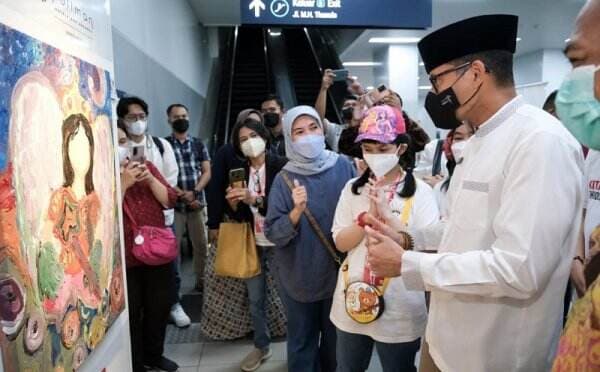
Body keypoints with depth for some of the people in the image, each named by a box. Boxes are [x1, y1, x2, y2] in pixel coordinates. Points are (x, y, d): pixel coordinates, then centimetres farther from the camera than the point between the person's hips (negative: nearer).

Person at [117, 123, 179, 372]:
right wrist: (123, 183, -23)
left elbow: (170, 200, 0)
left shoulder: (146, 166, 7)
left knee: (159, 308, 18)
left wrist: (150, 179, -15)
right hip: (124, 260, -5)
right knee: (130, 314, 8)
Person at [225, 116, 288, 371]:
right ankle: (261, 347, 36)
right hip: (252, 245, 5)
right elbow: (239, 216, 9)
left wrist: (255, 199, -28)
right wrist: (234, 204, -12)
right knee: (255, 300, 16)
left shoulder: (281, 166, -11)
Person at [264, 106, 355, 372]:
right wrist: (297, 211, -28)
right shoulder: (284, 179, -9)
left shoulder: (343, 166, -7)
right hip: (300, 276, -1)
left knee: (337, 340, 21)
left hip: (339, 271, 1)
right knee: (302, 343, 16)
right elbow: (273, 234, -13)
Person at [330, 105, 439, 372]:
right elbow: (341, 242, -2)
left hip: (399, 309, -3)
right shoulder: (353, 188, 0)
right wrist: (367, 217, -19)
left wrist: (387, 214, -24)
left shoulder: (420, 192, -9)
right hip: (352, 300, 4)